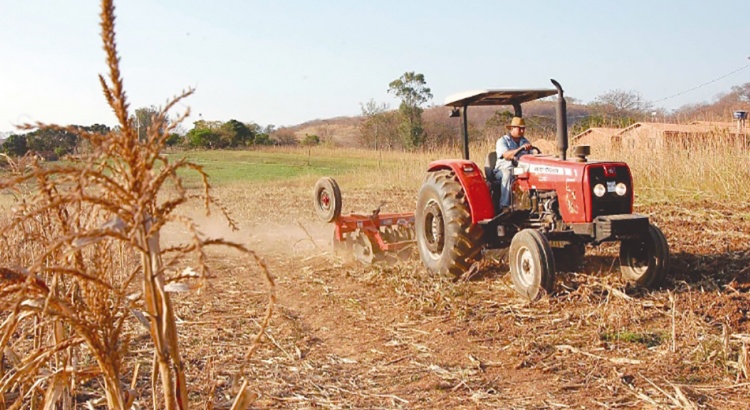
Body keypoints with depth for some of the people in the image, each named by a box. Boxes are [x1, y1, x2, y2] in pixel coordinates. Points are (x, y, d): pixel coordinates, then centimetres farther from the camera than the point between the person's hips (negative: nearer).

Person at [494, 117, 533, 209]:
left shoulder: (525, 142, 18)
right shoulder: (502, 141, -2)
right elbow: (506, 155, -21)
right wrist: (521, 148, -33)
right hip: (504, 170, -4)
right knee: (507, 174, -39)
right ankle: (504, 205, -41)